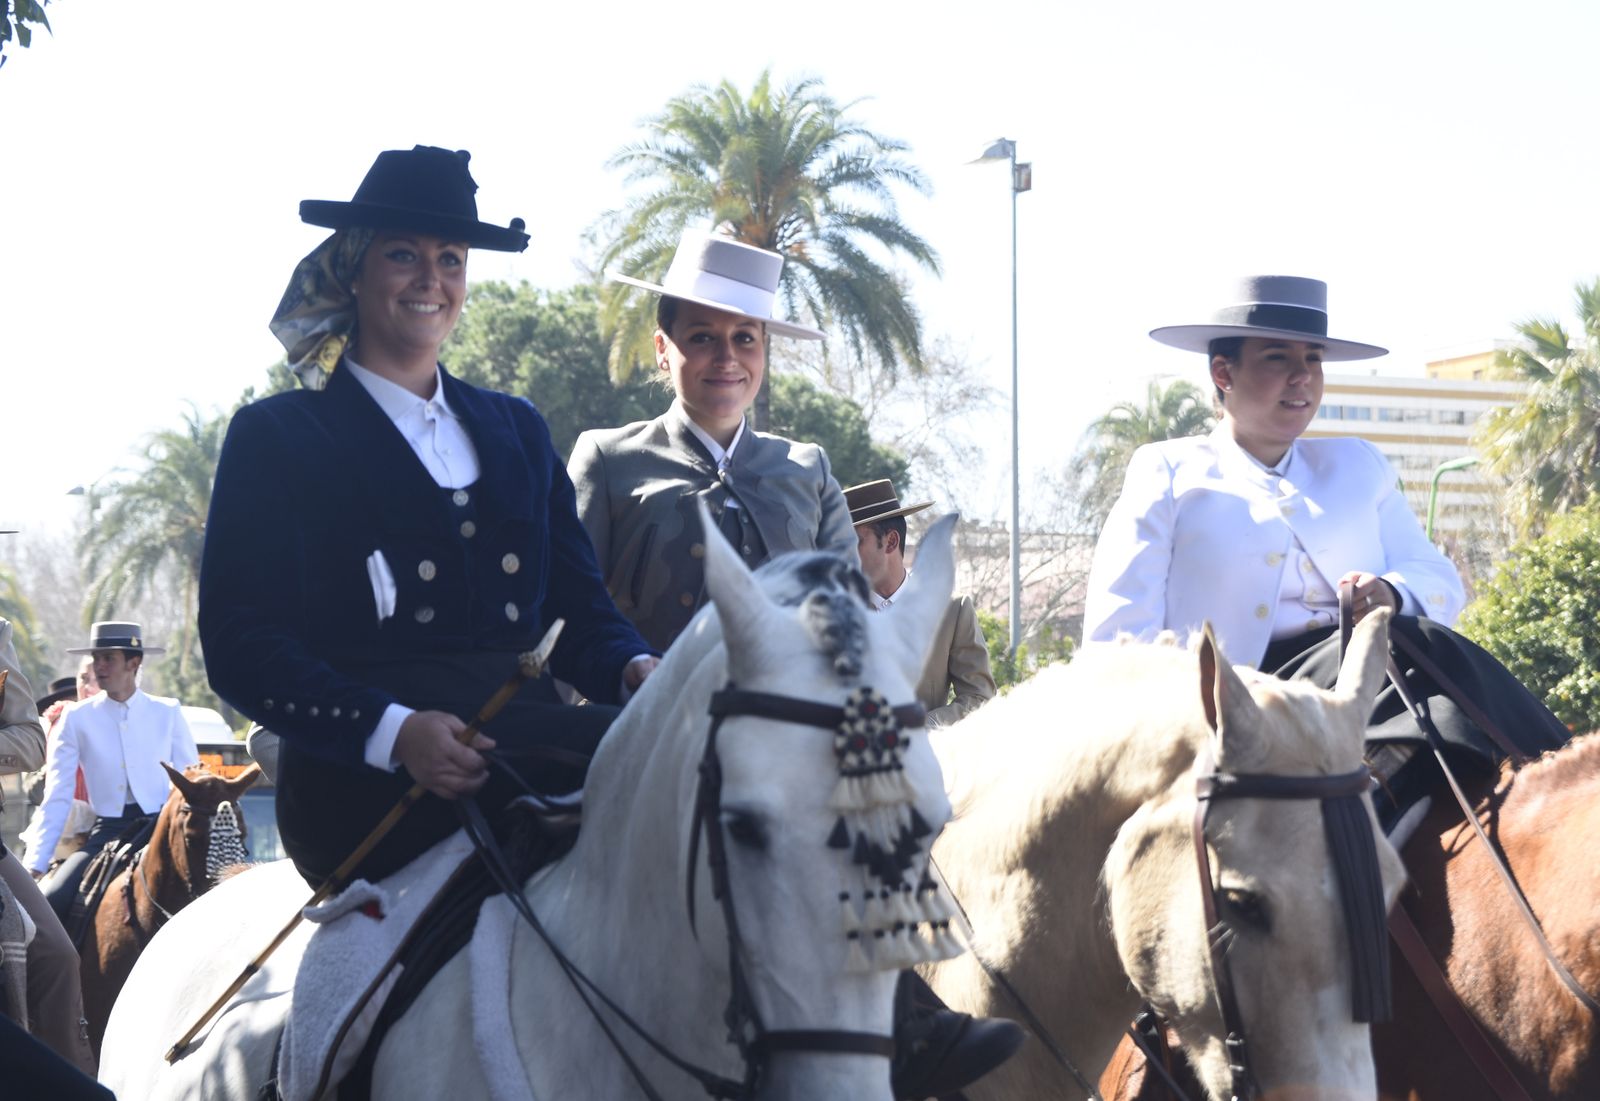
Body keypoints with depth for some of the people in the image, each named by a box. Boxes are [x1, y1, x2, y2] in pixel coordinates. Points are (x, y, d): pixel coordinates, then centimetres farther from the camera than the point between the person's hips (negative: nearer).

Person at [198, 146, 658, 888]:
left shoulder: (517, 430, 24)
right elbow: (240, 646, -3)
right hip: (362, 785, -6)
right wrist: (395, 732, -19)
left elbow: (578, 609, 20)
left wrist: (634, 668, -6)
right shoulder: (275, 437, 8)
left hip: (522, 739, 6)